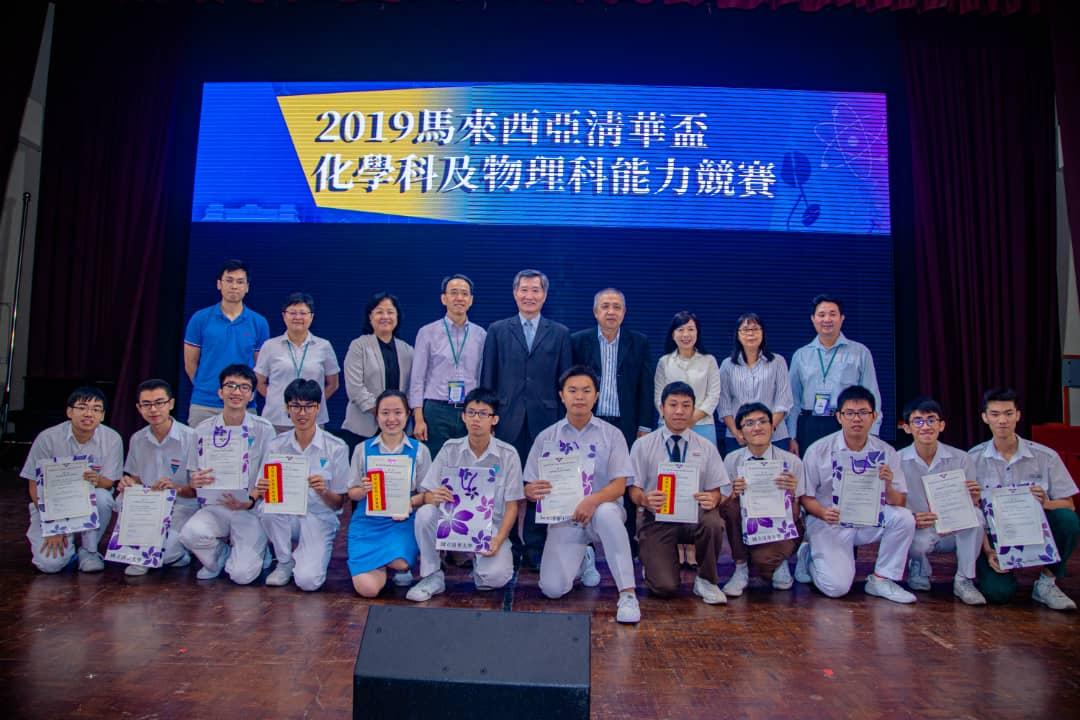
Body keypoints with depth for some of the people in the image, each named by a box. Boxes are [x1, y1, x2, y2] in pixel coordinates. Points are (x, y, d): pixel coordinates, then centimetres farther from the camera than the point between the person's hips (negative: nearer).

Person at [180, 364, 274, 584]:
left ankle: (255, 550, 20)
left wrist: (250, 500, -22)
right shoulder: (204, 430, 3)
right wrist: (195, 481, -18)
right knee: (190, 533, -30)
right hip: (215, 506, 3)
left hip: (251, 509, -2)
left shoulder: (263, 429, -5)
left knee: (242, 575, -17)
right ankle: (219, 557, 5)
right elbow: (192, 477, 7)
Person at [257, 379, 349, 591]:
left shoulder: (336, 448, -7)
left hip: (320, 518, -3)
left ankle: (312, 554, 13)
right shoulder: (276, 445, 1)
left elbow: (338, 503, -3)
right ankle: (284, 562, -4)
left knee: (308, 580, -24)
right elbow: (263, 491, 1)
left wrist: (324, 492, -25)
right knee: (266, 508, -31)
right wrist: (262, 490, -22)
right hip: (287, 516, 3)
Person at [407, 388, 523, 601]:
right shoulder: (450, 449, -2)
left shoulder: (507, 455, -6)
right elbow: (426, 495, -3)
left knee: (496, 576, -28)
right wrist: (435, 497, -28)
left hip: (490, 527, -2)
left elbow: (512, 506, -4)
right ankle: (432, 576, -8)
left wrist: (498, 540, -19)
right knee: (425, 513, -29)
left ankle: (479, 558, 10)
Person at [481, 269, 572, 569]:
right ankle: (510, 547, 18)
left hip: (544, 421, 0)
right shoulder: (497, 330, 9)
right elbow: (488, 378, 7)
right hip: (507, 420, 0)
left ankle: (536, 548, 17)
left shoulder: (560, 333, 8)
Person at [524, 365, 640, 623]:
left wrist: (593, 500, -29)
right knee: (552, 588, -16)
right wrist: (532, 492, -23)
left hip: (600, 510, -1)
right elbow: (529, 489, 3)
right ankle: (584, 560, 19)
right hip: (563, 518, 2)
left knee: (606, 512, -39)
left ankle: (627, 594, -28)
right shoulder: (546, 438, 4)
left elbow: (619, 485, -8)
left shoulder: (611, 435, 0)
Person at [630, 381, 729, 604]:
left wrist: (712, 499, -21)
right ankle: (651, 560, 18)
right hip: (658, 519, -2)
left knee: (713, 522, -36)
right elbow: (634, 489, 0)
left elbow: (716, 490, 5)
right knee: (665, 587, -21)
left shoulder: (706, 447, 6)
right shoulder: (643, 445, 1)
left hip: (694, 517, 2)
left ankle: (705, 581, -7)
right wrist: (644, 499, -25)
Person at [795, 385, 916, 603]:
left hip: (870, 520, 4)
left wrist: (888, 486, -24)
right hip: (829, 523, -4)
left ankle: (881, 580, -6)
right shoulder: (818, 451, -11)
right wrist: (823, 513, -26)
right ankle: (810, 556, 14)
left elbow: (899, 502, -3)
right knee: (837, 587, -21)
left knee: (904, 517, -25)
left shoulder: (886, 452, -3)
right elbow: (805, 497, -6)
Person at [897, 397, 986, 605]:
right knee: (921, 541, -35)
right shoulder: (898, 461, -9)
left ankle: (964, 580, -10)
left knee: (976, 514, -28)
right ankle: (919, 567, 5)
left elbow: (971, 508, -3)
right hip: (916, 532, -2)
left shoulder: (961, 459, -4)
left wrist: (973, 499, -28)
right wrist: (912, 520, -30)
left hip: (954, 531, 2)